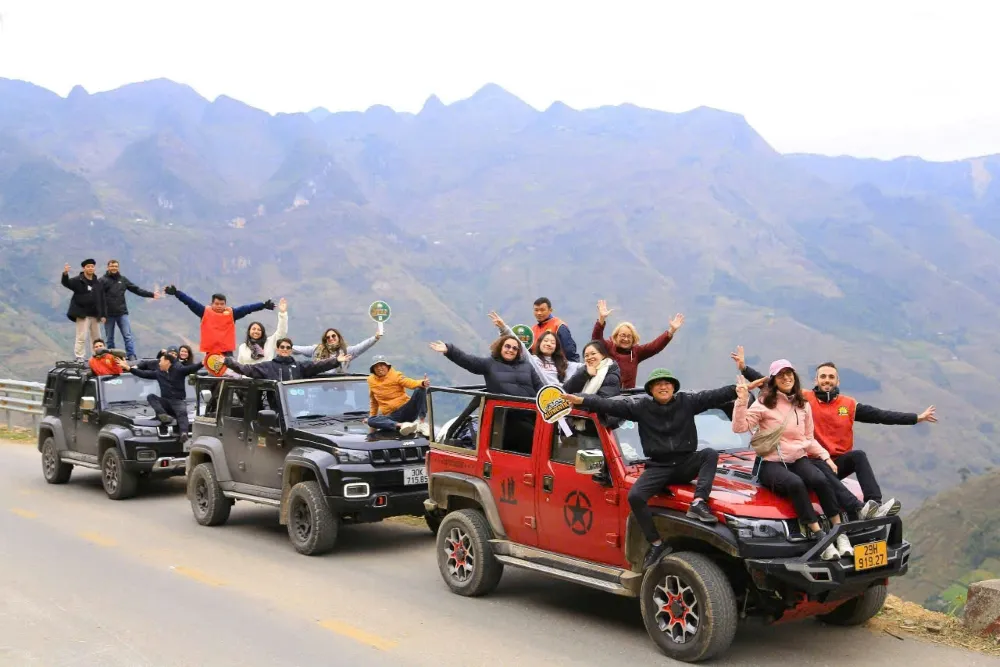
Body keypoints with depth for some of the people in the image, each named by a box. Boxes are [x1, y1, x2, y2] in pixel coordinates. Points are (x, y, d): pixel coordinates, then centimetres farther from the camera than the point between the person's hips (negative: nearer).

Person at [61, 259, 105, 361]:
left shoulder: (97, 283, 10)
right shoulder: (78, 281, -4)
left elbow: (101, 299, 11)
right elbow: (66, 283, -22)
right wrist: (65, 274, -44)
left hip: (94, 315, 6)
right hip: (82, 314, -6)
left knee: (97, 338, 13)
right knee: (81, 337, -7)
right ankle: (79, 358, -3)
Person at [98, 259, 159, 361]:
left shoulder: (122, 279, 10)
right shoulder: (103, 280, -2)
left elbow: (136, 289, 12)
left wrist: (151, 294, 4)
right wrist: (102, 315, -13)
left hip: (122, 313, 2)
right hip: (108, 314, -2)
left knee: (128, 335, -6)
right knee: (110, 338, 7)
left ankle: (131, 356, -8)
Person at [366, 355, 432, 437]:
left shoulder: (396, 375, -1)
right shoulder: (371, 380, 9)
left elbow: (409, 382, -19)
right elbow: (373, 401, 22)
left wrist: (422, 383, -39)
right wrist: (372, 415, 24)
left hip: (407, 411, -2)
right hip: (391, 417, 2)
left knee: (420, 390, -26)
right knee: (371, 421, -27)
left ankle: (422, 423, -30)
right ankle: (401, 425, -42)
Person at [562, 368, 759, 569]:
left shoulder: (688, 401, 1)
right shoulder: (640, 406, 0)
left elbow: (715, 395, -6)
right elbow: (610, 404, -7)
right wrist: (581, 400, -19)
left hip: (687, 463, 1)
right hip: (658, 467, -1)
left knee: (710, 453, -26)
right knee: (634, 496, -23)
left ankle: (698, 504, -35)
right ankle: (656, 543, -14)